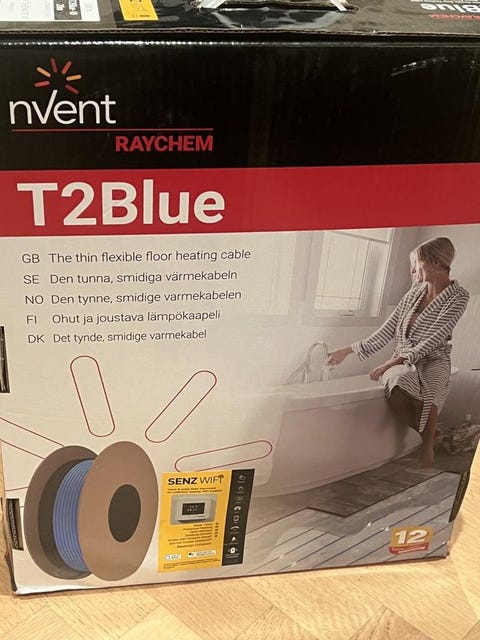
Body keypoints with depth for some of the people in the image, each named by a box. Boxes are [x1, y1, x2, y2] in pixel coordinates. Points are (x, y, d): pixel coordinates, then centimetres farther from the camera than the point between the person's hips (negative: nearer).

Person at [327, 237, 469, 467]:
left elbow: (433, 340, -15)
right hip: (402, 362, 4)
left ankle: (428, 445, -15)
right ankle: (429, 432, -6)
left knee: (427, 390, -40)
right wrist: (348, 350, 11)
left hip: (433, 360, -4)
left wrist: (392, 362, -20)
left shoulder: (457, 297, -7)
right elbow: (388, 330, 13)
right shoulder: (416, 291, 10)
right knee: (397, 390, -33)